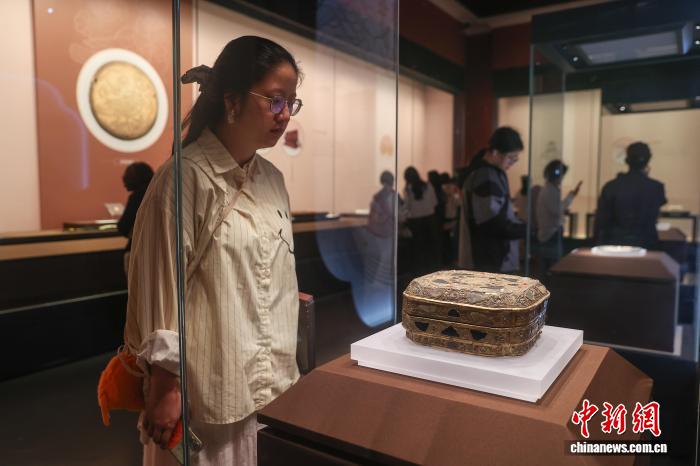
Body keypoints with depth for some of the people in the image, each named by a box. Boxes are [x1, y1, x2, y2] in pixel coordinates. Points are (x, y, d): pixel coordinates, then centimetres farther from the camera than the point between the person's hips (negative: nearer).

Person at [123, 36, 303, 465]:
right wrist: (165, 387, -10)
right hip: (212, 390, -6)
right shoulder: (187, 177, -14)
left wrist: (285, 370, 16)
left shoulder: (272, 179, 7)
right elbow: (159, 286, -13)